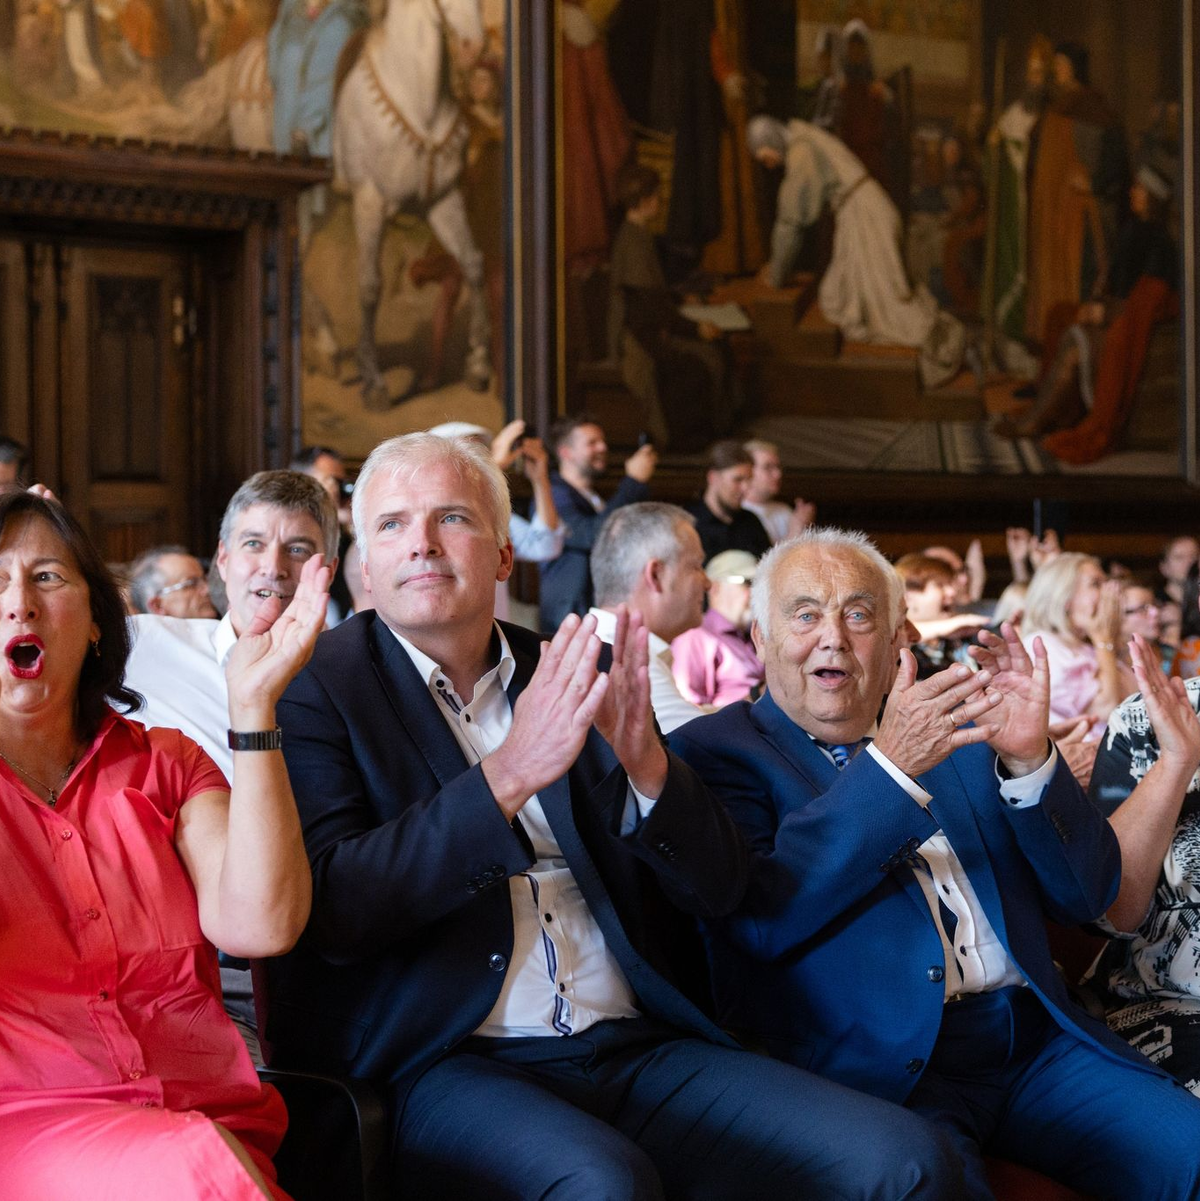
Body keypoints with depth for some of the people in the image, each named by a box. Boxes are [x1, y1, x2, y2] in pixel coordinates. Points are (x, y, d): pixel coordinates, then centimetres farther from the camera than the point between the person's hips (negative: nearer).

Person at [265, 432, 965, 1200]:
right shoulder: (316, 689, 2)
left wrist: (644, 759, -11)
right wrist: (506, 775, -23)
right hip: (446, 1069, -4)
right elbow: (332, 911, -13)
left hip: (639, 1048, 5)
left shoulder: (576, 683, 13)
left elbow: (718, 889, 9)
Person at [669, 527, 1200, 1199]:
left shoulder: (957, 729, 17)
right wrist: (889, 768, -18)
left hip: (1034, 1042, 5)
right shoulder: (715, 752, 4)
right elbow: (760, 919, -13)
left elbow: (1088, 894, 12)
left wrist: (1029, 759, -6)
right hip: (874, 1068, -5)